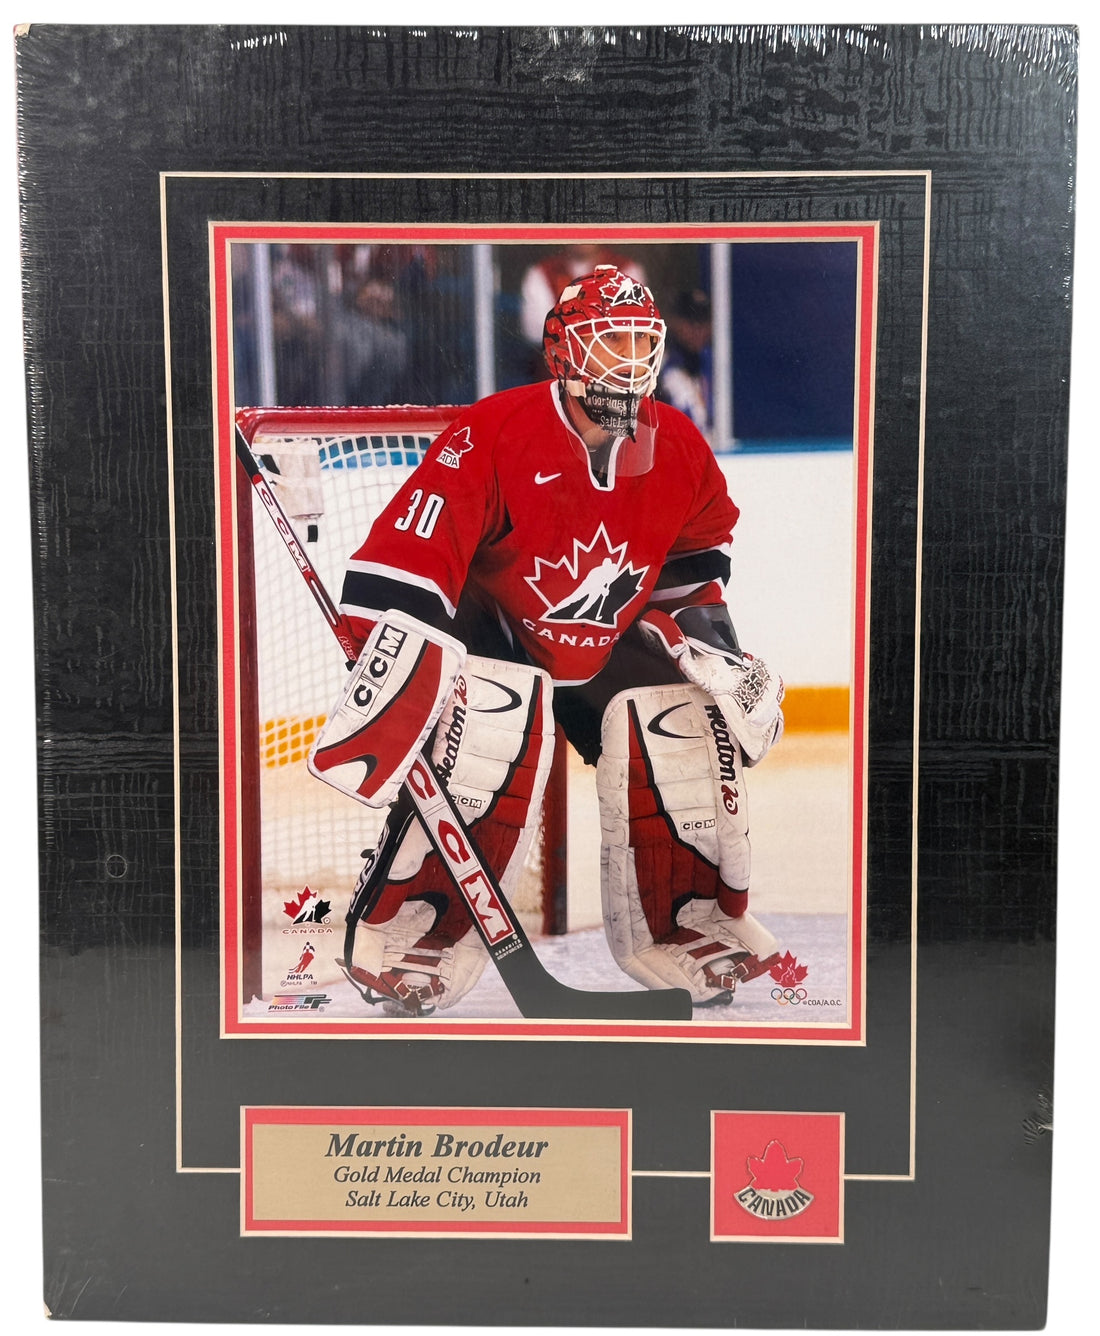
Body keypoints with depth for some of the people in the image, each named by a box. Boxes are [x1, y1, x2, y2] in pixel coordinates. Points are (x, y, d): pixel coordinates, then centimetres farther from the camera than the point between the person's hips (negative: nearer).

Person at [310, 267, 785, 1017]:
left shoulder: (680, 451, -7)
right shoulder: (495, 435, -25)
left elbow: (696, 568, 12)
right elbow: (403, 566, -30)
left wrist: (718, 656, 5)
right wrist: (389, 688, -37)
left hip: (610, 644, 5)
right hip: (494, 634, -5)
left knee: (684, 731, -11)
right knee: (493, 726, -31)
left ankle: (682, 924, 10)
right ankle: (415, 929, -16)